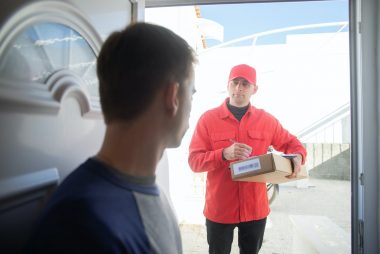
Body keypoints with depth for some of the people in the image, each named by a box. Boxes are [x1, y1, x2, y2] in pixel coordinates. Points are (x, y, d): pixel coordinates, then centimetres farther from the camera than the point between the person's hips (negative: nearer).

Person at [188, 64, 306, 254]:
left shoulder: (266, 120, 0)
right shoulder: (208, 118, -8)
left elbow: (290, 142, 14)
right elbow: (194, 160, -11)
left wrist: (297, 156, -9)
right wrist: (224, 154, -27)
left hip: (255, 208, 2)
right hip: (219, 208, -2)